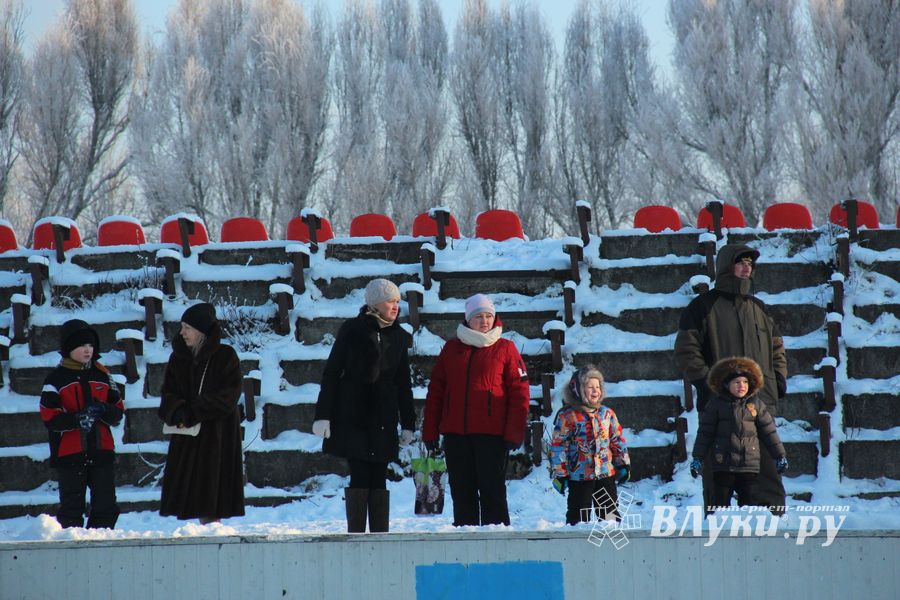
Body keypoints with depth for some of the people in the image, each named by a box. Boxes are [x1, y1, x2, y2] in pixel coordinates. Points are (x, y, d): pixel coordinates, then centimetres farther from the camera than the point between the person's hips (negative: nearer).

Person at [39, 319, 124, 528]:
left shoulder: (102, 375, 11)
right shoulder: (56, 379, -2)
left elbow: (118, 413, 11)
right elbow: (49, 418, -9)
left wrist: (103, 410, -11)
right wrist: (77, 419, -24)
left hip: (102, 450, 4)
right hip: (69, 453, -4)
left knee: (106, 507, 4)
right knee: (71, 509, -1)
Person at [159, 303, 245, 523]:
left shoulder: (225, 356, -5)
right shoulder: (178, 358, 10)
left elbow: (227, 397, -10)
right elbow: (168, 393, 7)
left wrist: (192, 413, -16)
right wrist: (177, 412, -16)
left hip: (218, 436, -5)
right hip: (186, 435, 5)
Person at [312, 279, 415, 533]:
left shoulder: (399, 336, 11)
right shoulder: (352, 330, -2)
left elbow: (403, 383, 16)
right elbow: (331, 373, -2)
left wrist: (408, 423, 11)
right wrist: (322, 414, -8)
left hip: (383, 416, 4)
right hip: (352, 415, -4)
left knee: (378, 478, 1)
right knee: (359, 477, -7)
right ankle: (355, 534, -4)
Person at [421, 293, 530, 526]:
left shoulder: (505, 349, 3)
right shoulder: (452, 348, 12)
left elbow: (519, 392, -1)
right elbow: (435, 391, 13)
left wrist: (514, 433, -9)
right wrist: (430, 430, 7)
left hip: (492, 434, -3)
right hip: (455, 433, 3)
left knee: (492, 490, -2)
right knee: (462, 492, 6)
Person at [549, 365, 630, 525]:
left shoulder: (607, 414, 7)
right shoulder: (567, 416, -7)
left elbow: (618, 440, 15)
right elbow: (558, 446, -6)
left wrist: (623, 464, 11)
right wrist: (559, 474, -8)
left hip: (606, 474, 4)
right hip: (579, 476, -4)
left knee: (610, 513, 8)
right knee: (579, 516, 2)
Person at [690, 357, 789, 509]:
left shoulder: (756, 405, 4)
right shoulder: (716, 405, 0)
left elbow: (769, 431, 10)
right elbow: (705, 432, 4)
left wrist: (780, 455, 11)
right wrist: (697, 458, 2)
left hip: (749, 464, 1)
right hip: (723, 465, -1)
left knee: (749, 501, 3)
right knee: (721, 502, 0)